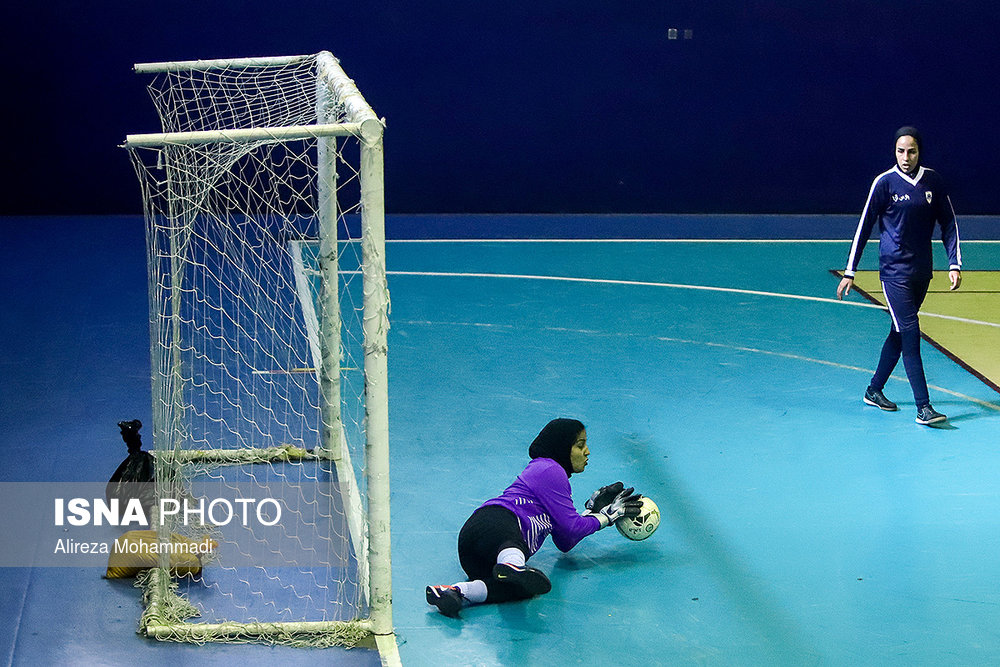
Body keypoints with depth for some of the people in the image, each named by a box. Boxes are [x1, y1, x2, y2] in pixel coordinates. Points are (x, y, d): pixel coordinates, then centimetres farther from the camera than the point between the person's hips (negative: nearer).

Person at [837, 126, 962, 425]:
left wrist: (954, 264, 2)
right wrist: (850, 271, -3)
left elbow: (948, 223, 11)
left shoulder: (932, 181, 5)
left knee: (900, 332, 12)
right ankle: (923, 407, -13)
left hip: (922, 271, 5)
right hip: (894, 271, -5)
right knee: (910, 333, -11)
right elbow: (864, 226, -2)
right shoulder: (885, 182, -6)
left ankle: (874, 390, 28)